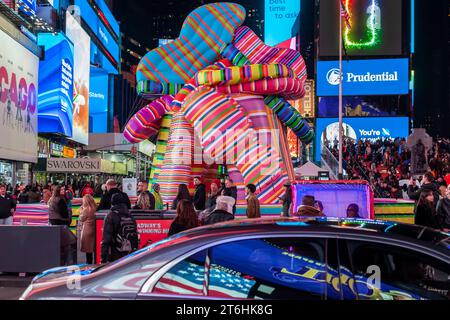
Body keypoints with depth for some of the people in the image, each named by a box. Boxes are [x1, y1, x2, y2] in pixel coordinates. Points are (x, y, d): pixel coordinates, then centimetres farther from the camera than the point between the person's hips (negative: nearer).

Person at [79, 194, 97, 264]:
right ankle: (90, 262, 21)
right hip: (93, 229, 7)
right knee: (91, 247, 14)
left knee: (87, 248, 2)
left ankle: (88, 262, 6)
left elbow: (81, 219, -7)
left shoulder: (86, 209, -19)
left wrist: (81, 210, 1)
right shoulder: (94, 208, 0)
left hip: (87, 230, -6)